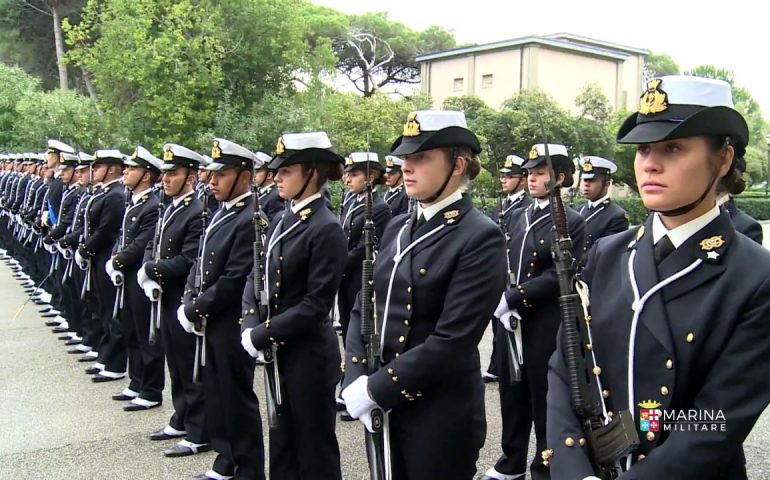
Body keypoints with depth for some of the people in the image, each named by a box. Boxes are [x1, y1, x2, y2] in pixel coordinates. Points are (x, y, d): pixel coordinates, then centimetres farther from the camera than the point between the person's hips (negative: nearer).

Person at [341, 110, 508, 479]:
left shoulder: (481, 237, -15)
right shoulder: (398, 228, 7)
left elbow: (453, 340, -21)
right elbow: (363, 309, 7)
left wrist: (375, 389, -17)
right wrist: (356, 381, -7)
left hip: (441, 417, -6)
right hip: (382, 409, 6)